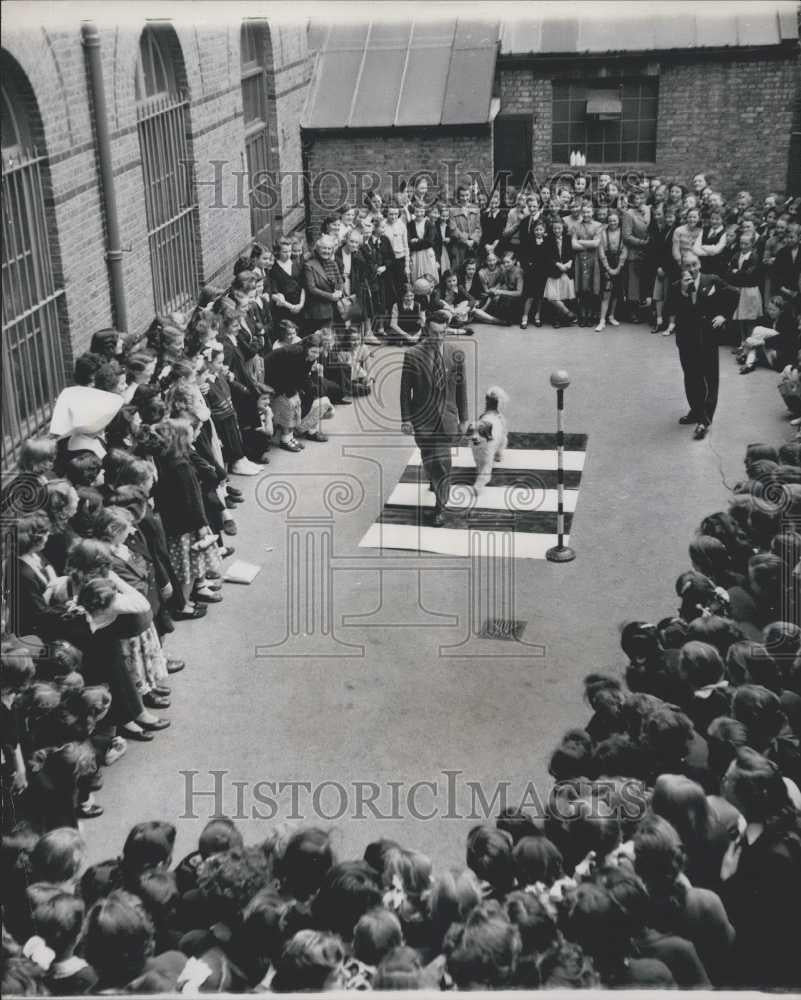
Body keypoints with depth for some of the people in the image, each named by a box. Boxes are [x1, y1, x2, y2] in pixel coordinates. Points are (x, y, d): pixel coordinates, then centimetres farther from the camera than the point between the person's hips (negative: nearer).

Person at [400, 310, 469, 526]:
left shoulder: (456, 355, -1)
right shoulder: (413, 355, -7)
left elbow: (461, 388, 6)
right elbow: (405, 389, -3)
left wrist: (463, 418, 7)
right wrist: (406, 419, -6)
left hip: (447, 417, 1)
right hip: (423, 418, -1)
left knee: (442, 462, 2)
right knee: (431, 461, 3)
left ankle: (440, 506, 17)